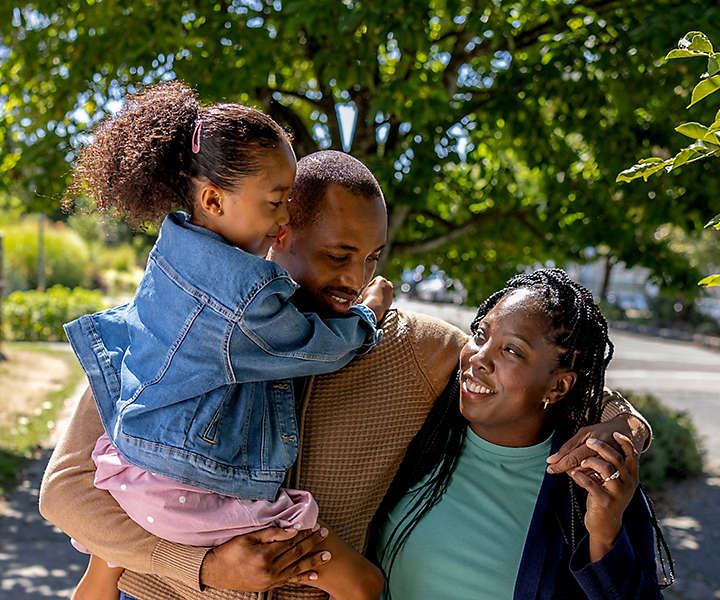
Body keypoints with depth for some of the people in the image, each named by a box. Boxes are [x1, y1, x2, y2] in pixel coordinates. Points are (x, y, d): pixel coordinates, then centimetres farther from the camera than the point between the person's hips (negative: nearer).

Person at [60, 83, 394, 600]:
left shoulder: (171, 252, 1)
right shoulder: (249, 296, -24)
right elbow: (319, 347, -8)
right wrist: (370, 312, 11)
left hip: (131, 470, 9)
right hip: (197, 499, -9)